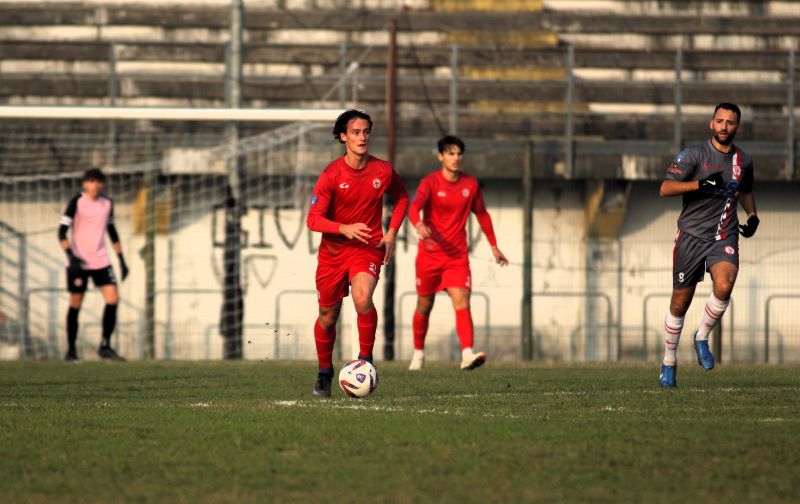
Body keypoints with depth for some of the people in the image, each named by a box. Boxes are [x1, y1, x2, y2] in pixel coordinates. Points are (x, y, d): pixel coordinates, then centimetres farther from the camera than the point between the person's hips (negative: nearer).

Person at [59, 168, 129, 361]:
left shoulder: (107, 203, 8)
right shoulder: (76, 203, -7)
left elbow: (112, 232, 19)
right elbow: (62, 232, -10)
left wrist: (122, 260, 16)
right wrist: (71, 256, -22)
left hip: (101, 261, 4)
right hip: (78, 262, -4)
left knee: (113, 299, -10)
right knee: (75, 304, 1)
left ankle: (105, 346, -1)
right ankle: (71, 350, 12)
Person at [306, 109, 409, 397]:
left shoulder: (383, 171, -4)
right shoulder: (331, 175, -12)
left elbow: (401, 197, 16)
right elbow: (313, 220, -15)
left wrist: (392, 232, 4)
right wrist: (345, 229, -31)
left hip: (368, 249, 0)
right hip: (333, 251, 0)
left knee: (363, 299, -29)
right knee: (328, 316, 8)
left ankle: (366, 360, -11)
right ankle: (324, 373, 31)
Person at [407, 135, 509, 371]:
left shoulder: (471, 184, 4)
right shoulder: (430, 182, -9)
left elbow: (482, 214, 19)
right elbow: (414, 207, -26)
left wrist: (494, 246, 21)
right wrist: (419, 225, -49)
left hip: (457, 256, 2)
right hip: (429, 254, -2)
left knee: (462, 302, -16)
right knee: (424, 305, 11)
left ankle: (467, 354, -28)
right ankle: (418, 353, 31)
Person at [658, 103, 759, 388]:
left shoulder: (743, 161, 9)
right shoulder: (694, 155, -7)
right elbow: (665, 188, -16)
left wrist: (752, 216, 13)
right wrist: (701, 184, -27)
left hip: (724, 237, 3)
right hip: (692, 235, -2)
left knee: (724, 286, -25)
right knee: (680, 302, 2)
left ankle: (702, 338, 0)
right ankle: (669, 362, 19)